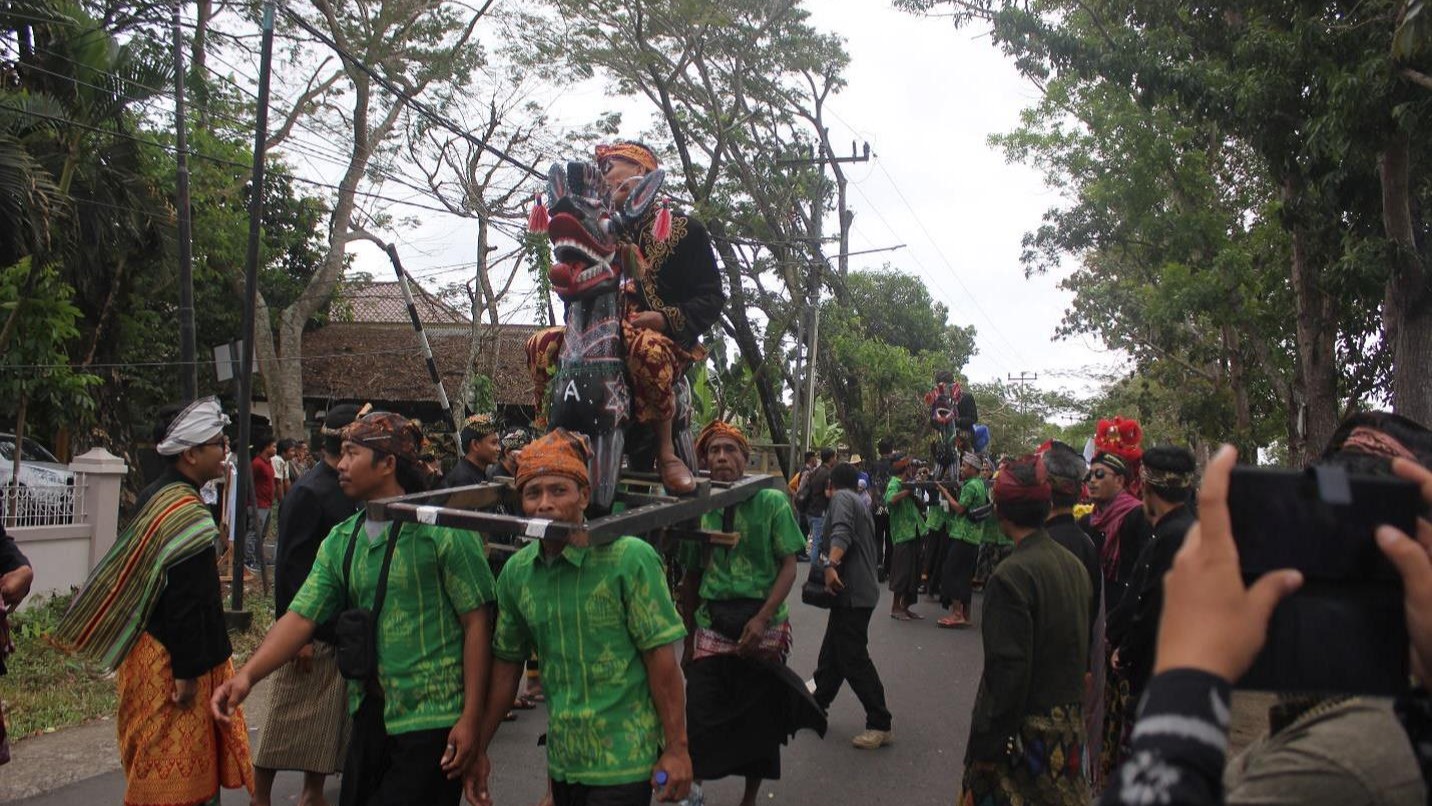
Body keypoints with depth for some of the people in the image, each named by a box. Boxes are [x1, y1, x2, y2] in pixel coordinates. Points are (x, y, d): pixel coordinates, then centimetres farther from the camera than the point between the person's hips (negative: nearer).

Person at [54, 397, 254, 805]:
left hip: (149, 645, 10)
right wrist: (188, 671, -19)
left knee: (155, 759, 19)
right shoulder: (187, 512, -21)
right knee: (173, 769, 0)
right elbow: (187, 602, -23)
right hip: (172, 658, -9)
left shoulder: (155, 497, 8)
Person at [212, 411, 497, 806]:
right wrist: (247, 675, -14)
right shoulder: (340, 541, 8)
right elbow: (301, 616, 2)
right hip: (370, 714, 6)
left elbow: (476, 622, -12)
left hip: (432, 721, -6)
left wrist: (471, 718, -13)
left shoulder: (442, 529, -12)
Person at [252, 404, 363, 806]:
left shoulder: (348, 490, 10)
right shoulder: (308, 492, -15)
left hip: (344, 625, 8)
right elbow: (290, 565, -18)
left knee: (330, 718, 14)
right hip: (313, 630, -8)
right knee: (291, 716, 1)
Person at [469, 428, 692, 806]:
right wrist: (479, 749, 12)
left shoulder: (630, 558, -14)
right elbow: (507, 663, 10)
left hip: (624, 761, -5)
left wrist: (676, 749, -12)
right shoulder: (516, 572, 1)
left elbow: (661, 658, -13)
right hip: (562, 760, 5)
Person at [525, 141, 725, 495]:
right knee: (541, 344, -18)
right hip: (604, 332, 6)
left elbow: (710, 297, -1)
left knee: (646, 347, -42)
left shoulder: (684, 229, 6)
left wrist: (664, 318, -19)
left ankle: (666, 452, -29)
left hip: (667, 335, -5)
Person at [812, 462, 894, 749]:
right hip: (862, 588, 10)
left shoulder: (841, 498, -5)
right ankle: (817, 704, 28)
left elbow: (841, 533, -25)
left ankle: (880, 725, -7)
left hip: (851, 591, -10)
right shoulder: (861, 503, 23)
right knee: (831, 652, 18)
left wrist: (831, 565, -37)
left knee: (854, 660, -8)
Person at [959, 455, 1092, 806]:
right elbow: (1083, 648, 10)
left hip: (1025, 734, -7)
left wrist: (985, 750, -15)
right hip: (1070, 725, 8)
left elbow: (1007, 674, -22)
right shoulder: (1073, 565, 3)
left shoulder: (1010, 576, -21)